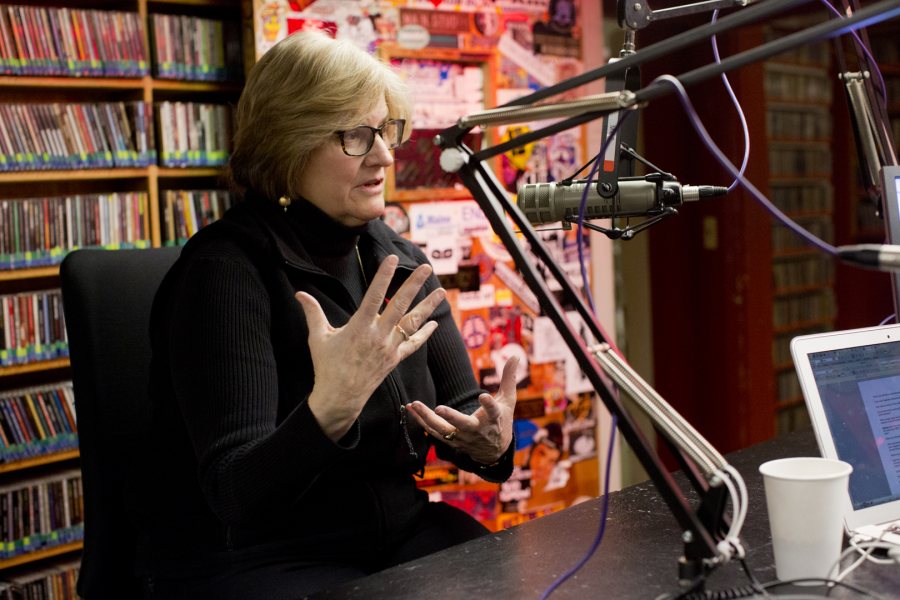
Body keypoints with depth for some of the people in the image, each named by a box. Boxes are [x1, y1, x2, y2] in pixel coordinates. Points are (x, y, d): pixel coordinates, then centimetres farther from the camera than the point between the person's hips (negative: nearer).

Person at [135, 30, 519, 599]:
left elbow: (461, 408, 6)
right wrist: (329, 409, -41)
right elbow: (234, 493, -23)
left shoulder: (400, 261, 4)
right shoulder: (226, 267, -16)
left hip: (400, 532, 7)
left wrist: (489, 442, -17)